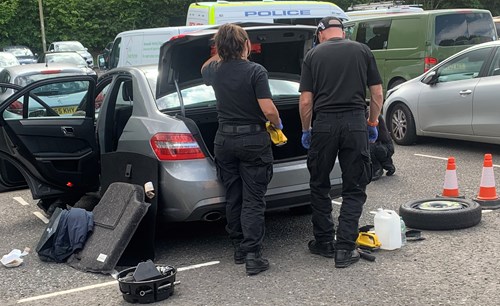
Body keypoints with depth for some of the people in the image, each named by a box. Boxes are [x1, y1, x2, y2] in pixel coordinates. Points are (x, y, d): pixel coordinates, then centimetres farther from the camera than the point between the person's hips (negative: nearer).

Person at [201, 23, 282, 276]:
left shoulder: (215, 71, 2)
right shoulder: (255, 71, -14)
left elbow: (205, 68, 29)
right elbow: (268, 110, -18)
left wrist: (222, 53, 33)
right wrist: (278, 124, 1)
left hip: (224, 139, 5)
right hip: (253, 139, -5)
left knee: (233, 198, 13)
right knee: (253, 200, -2)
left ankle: (239, 248, 21)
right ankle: (252, 255, -6)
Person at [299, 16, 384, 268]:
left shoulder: (313, 55, 5)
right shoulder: (362, 51, 8)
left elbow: (306, 100, 1)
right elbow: (377, 93, 7)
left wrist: (305, 130, 14)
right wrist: (372, 123, 19)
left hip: (323, 124, 0)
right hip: (355, 123, 0)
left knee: (319, 186, 16)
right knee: (354, 189, 8)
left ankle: (324, 242, 23)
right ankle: (345, 249, 3)